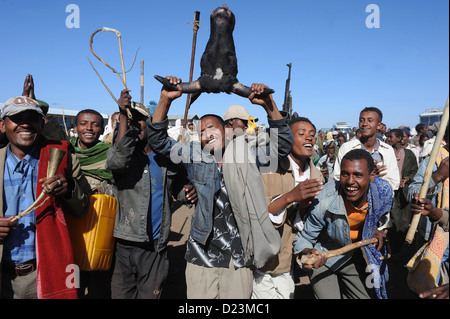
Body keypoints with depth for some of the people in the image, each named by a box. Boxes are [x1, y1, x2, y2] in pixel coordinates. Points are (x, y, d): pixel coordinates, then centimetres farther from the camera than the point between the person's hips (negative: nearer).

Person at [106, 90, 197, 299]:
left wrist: (188, 193, -8)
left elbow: (178, 187, 17)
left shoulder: (166, 158, 7)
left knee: (150, 295, 15)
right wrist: (123, 115, -22)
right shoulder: (123, 152, -2)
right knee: (121, 294, 8)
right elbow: (116, 162, -26)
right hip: (126, 245, -2)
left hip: (156, 247, 2)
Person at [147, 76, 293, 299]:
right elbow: (158, 142, 1)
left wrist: (269, 105, -14)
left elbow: (282, 144, -1)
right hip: (201, 259, 1)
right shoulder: (194, 158, 3)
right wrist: (165, 100, -12)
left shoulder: (246, 155, 2)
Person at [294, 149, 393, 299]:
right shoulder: (324, 202, -33)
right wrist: (307, 253, -41)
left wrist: (374, 228, -7)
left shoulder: (384, 191, -18)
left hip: (354, 257, 5)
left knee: (365, 295, 12)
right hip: (322, 259, -4)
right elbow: (303, 238, -20)